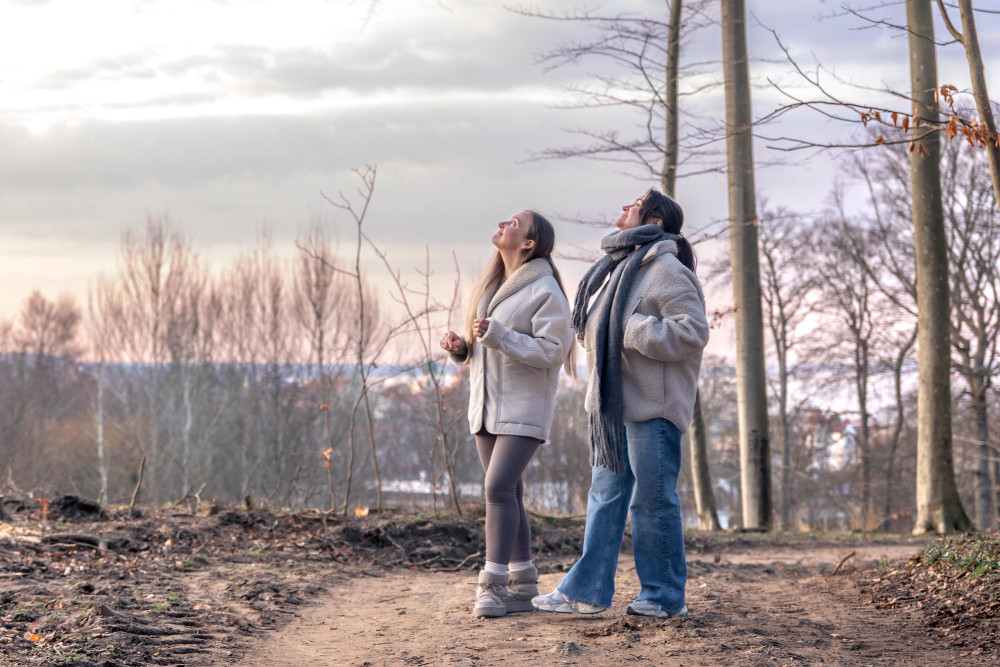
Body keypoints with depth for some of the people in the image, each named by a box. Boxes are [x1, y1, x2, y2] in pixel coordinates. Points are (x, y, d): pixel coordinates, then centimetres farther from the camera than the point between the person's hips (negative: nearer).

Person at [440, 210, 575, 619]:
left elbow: (551, 351, -18)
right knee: (507, 493, 7)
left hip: (524, 409, -8)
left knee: (499, 488, -17)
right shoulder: (491, 285, 15)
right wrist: (460, 347, 2)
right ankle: (522, 585, 12)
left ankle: (494, 584, -12)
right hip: (487, 405, 8)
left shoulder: (544, 291, -11)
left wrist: (497, 336, -24)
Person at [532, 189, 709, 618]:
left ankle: (664, 596, 8)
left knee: (652, 501, -2)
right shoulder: (620, 268, 18)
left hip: (651, 406, -9)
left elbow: (691, 331, -20)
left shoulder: (666, 271, -11)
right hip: (613, 404, 10)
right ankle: (587, 591, 15)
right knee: (605, 497, 11)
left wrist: (634, 331, -19)